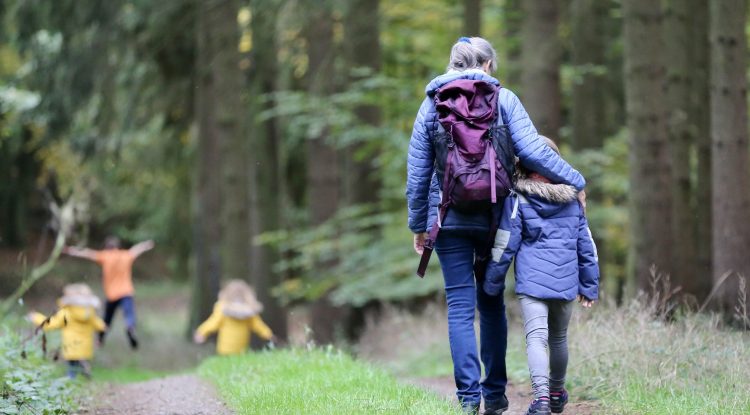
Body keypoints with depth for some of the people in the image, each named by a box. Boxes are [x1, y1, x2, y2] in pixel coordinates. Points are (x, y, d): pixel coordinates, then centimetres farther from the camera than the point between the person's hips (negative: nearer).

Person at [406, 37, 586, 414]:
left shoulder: (432, 105, 6)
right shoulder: (502, 99, 1)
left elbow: (417, 173, 6)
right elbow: (532, 152, -8)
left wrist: (418, 225, 13)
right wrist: (575, 181, 2)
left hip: (449, 217, 0)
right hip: (493, 216, 0)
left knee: (460, 306, 1)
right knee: (491, 303, 13)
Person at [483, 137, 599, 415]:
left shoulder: (517, 199, -2)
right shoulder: (572, 200, 11)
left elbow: (504, 246, -3)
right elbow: (587, 246, 14)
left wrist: (493, 284, 6)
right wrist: (589, 286, 21)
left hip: (532, 280, -4)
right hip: (566, 282, 4)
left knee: (536, 337, -12)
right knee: (559, 338, 20)